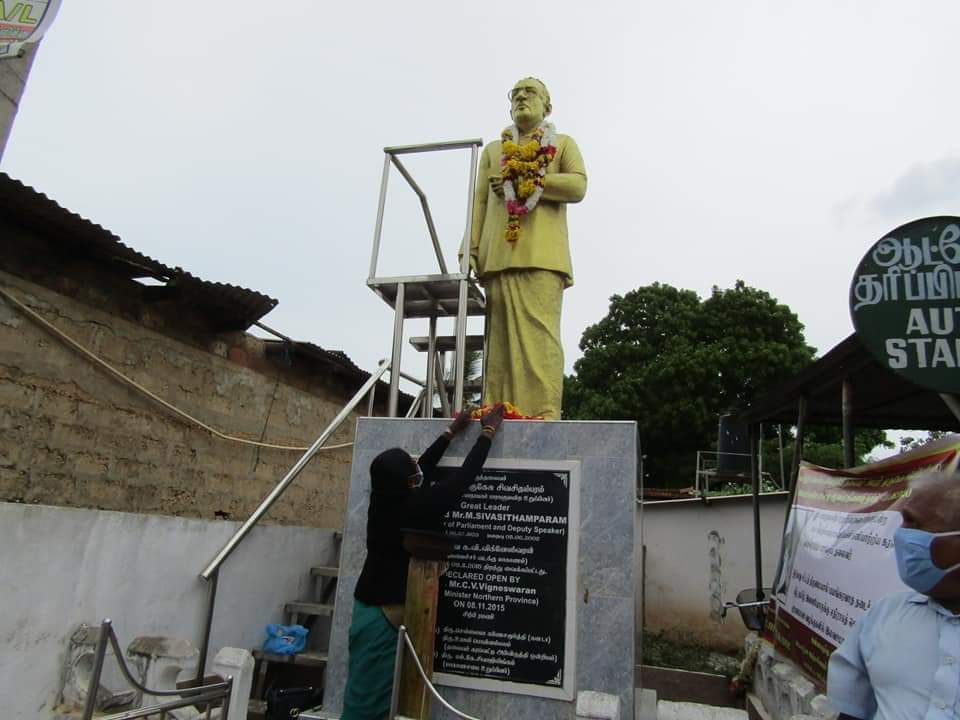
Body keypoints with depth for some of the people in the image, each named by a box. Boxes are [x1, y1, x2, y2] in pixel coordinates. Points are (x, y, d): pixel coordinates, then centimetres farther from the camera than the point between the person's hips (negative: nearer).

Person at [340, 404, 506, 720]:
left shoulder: (382, 498, 0)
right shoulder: (418, 507, -19)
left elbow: (424, 467, 14)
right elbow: (464, 478, -9)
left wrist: (451, 432, 24)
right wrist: (488, 433, 4)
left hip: (369, 608, 7)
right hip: (388, 614, -7)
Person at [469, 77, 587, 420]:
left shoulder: (563, 143, 21)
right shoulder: (493, 150, 29)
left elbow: (578, 186, 1)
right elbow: (479, 202, 16)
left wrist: (524, 181, -5)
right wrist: (472, 247, 0)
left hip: (541, 254, -2)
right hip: (498, 254, 3)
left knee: (539, 331, -15)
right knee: (502, 335, -6)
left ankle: (544, 414, -19)